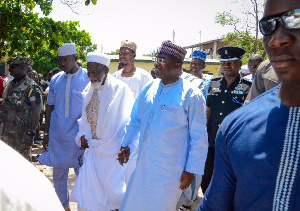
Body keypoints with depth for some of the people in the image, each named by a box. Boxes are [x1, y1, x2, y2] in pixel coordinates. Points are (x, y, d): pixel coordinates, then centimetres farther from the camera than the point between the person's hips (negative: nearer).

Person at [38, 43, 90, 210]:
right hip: (57, 135, 4)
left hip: (78, 135, -4)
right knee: (59, 174, 13)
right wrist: (46, 133, 11)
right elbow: (50, 107, 12)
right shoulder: (56, 80, 7)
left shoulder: (88, 78, -5)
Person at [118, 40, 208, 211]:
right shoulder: (149, 89, 4)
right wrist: (127, 145, 7)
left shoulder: (191, 95, -13)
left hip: (170, 170, -5)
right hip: (143, 165, 6)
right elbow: (135, 120, 15)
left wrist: (191, 170, -9)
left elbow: (199, 137, -10)